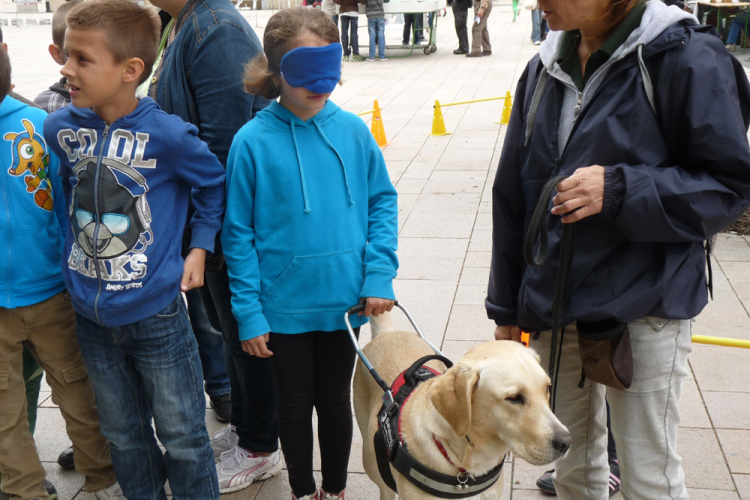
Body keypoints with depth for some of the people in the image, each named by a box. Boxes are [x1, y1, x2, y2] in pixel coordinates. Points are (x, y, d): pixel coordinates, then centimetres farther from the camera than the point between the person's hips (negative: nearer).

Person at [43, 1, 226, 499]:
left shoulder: (167, 134, -18)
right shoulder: (59, 128, -4)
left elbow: (215, 183, -1)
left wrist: (200, 246, -3)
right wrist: (73, 255, 14)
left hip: (155, 314, -4)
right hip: (91, 315, 5)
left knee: (182, 438, 10)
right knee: (124, 436, 21)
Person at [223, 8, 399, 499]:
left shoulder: (352, 130, -6)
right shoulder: (253, 141, -12)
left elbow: (383, 202, 2)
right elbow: (239, 233, -8)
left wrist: (379, 274, -8)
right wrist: (249, 313, -9)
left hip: (344, 302, 2)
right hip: (285, 307, -1)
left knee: (335, 400, 19)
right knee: (296, 403, 17)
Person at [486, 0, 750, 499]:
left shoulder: (686, 59, -12)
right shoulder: (546, 69, 6)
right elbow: (512, 194, 10)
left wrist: (619, 191, -25)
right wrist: (506, 306, 12)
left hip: (644, 312, -5)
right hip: (553, 310, 5)